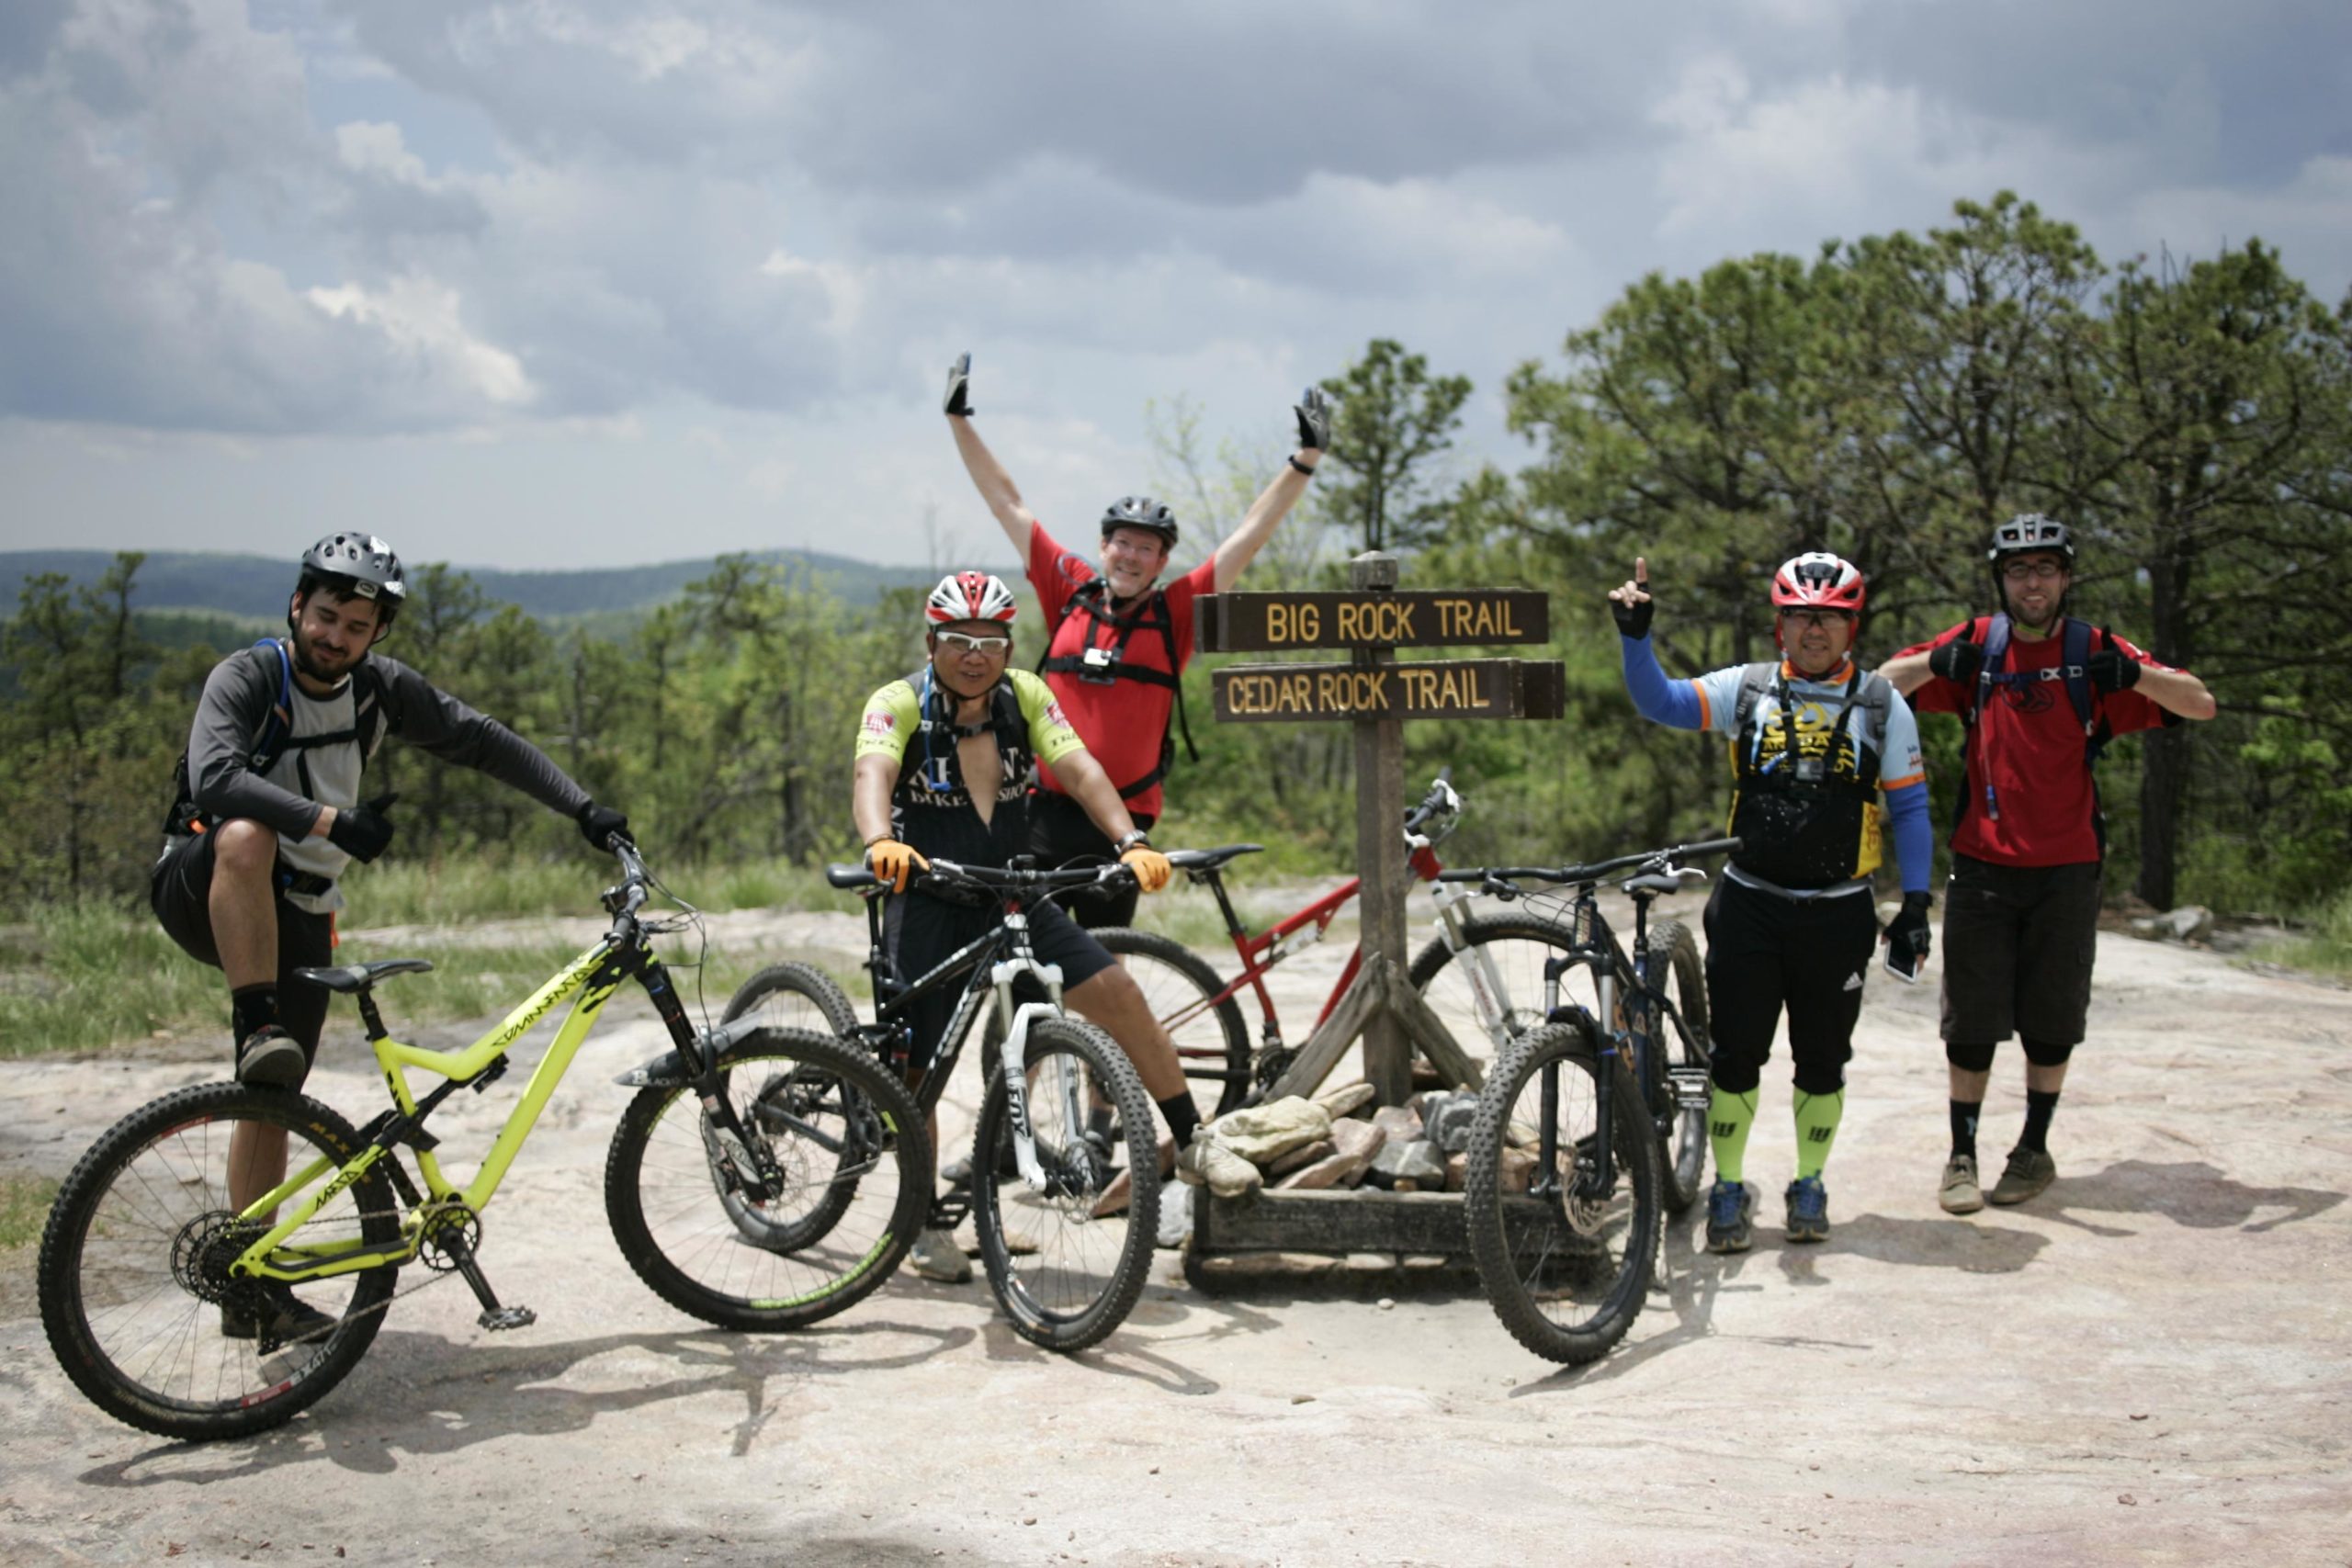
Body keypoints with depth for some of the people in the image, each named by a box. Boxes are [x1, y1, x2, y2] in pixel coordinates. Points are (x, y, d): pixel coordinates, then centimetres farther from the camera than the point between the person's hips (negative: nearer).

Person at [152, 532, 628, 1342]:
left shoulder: (380, 688, -2)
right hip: (201, 893, -5)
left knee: (274, 1100, 2)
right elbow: (213, 778, -36)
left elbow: (482, 741, 3)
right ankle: (255, 1029, -32)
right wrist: (331, 821, -45)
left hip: (298, 911, 5)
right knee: (246, 836, -39)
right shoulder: (246, 678, -18)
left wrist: (582, 806, -6)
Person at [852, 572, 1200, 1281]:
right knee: (918, 1063, -2)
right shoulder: (899, 703, -12)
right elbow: (872, 773, -30)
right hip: (927, 904, -3)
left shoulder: (1025, 695, -1)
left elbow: (1078, 769, -12)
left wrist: (1131, 842, -28)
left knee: (1118, 994, -9)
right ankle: (925, 1222, 15)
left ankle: (1195, 1141, 5)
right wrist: (882, 843, -52)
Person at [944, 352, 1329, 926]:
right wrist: (959, 420, 11)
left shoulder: (1175, 613, 0)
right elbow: (1006, 502, 9)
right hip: (1047, 814, 1)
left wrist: (1306, 460, -7)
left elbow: (1250, 535, -2)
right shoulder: (1070, 593, 4)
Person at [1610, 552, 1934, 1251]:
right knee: (1735, 1055, 1)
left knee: (1822, 1061, 8)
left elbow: (1910, 808, 5)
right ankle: (1728, 1190, 15)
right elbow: (1660, 702, -5)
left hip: (1837, 913, 0)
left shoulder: (1882, 706, 4)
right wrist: (1636, 633, -20)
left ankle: (1809, 1188, 25)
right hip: (1749, 904, 0)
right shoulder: (1747, 689, 4)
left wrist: (1915, 905, -1)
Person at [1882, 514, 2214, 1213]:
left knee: (2052, 1020, 8)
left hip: (2066, 867, 0)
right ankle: (1962, 1156, 11)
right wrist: (1936, 663, -22)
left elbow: (2201, 705, -5)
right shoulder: (1977, 644, 4)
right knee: (1972, 1019, 1)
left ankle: (2035, 1149, 23)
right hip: (1983, 864, 0)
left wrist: (2133, 674, -24)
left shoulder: (2093, 652, 1)